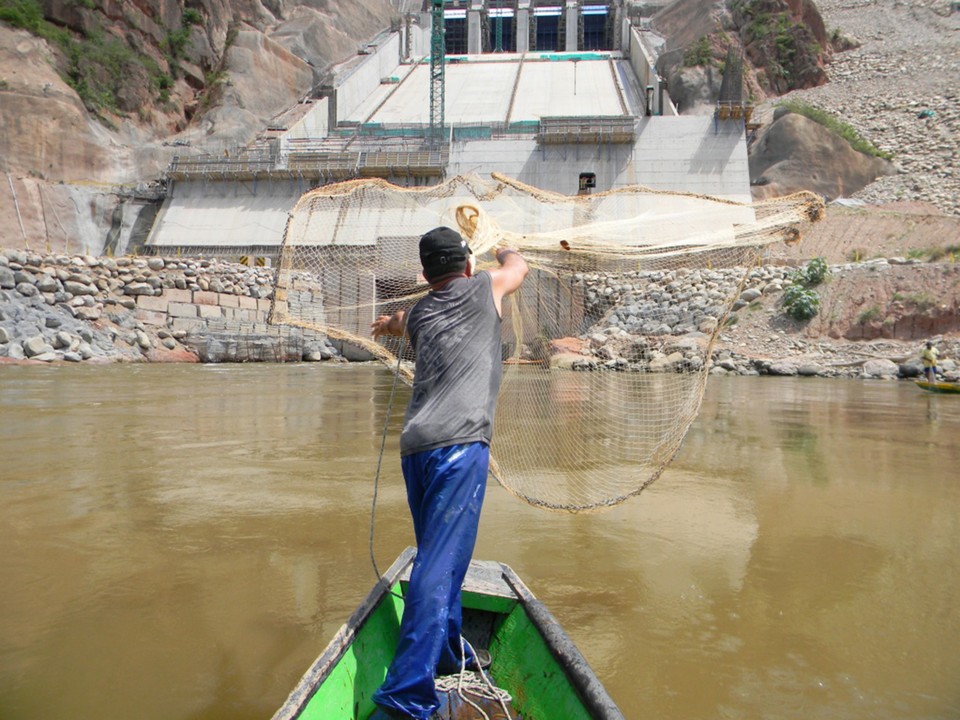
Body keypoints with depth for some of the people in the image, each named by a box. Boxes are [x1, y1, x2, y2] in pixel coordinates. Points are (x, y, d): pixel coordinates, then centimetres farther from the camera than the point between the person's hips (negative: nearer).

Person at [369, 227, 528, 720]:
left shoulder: (419, 313, 20)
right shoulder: (482, 289, 10)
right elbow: (519, 267, 31)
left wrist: (394, 323, 71)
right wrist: (504, 251, 55)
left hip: (415, 447, 6)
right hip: (460, 444, -6)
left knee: (438, 557, 19)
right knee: (440, 565, -10)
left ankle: (449, 654, 34)